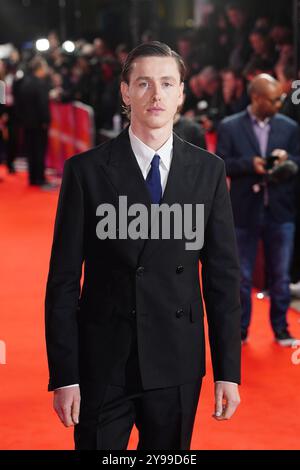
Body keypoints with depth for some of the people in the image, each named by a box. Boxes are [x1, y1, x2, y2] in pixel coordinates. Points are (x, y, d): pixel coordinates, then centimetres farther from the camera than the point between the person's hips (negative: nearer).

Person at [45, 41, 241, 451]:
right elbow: (63, 280, -3)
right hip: (103, 365, -2)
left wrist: (228, 370, 1)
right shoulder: (86, 171, -4)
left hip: (178, 365, 2)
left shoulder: (209, 170, 3)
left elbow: (223, 275, 4)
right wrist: (64, 375, -7)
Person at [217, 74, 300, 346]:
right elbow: (221, 164, -6)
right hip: (245, 211, -1)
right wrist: (249, 164, -20)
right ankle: (240, 330, 19)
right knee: (242, 276, 8)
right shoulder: (230, 127, -2)